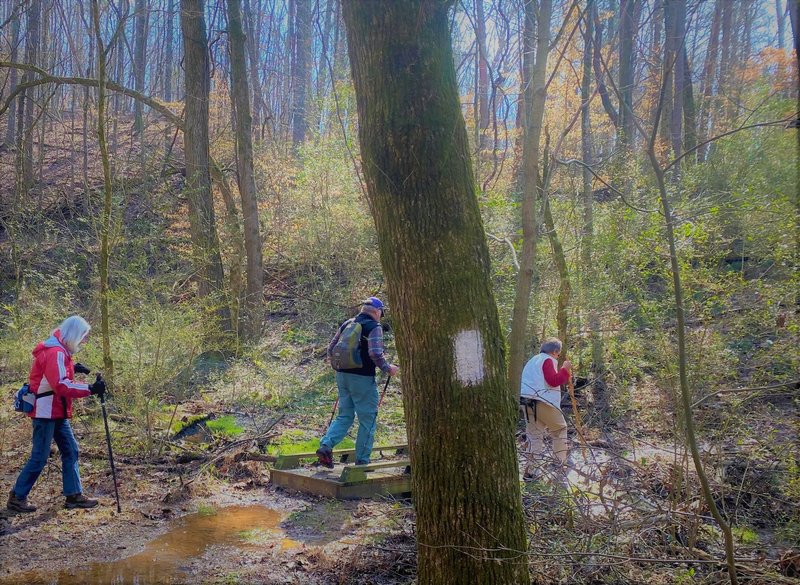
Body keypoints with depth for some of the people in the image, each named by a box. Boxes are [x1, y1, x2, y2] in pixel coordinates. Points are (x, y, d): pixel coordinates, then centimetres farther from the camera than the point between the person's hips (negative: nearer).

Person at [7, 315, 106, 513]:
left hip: (56, 413, 10)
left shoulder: (58, 350, 12)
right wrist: (90, 389, -31)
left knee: (71, 451, 10)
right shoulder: (56, 352, -20)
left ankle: (74, 495, 14)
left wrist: (72, 368, 5)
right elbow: (61, 385, -29)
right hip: (46, 412, -10)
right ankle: (17, 497, 9)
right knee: (40, 457, -3)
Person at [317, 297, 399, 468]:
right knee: (367, 420, 5)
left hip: (342, 375, 7)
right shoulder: (374, 327, -8)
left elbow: (331, 348, 13)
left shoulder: (347, 324, 12)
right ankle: (362, 461, 8)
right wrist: (388, 368, -7)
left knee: (345, 416, 15)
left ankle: (326, 446, -4)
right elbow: (375, 353, -20)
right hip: (362, 378, -6)